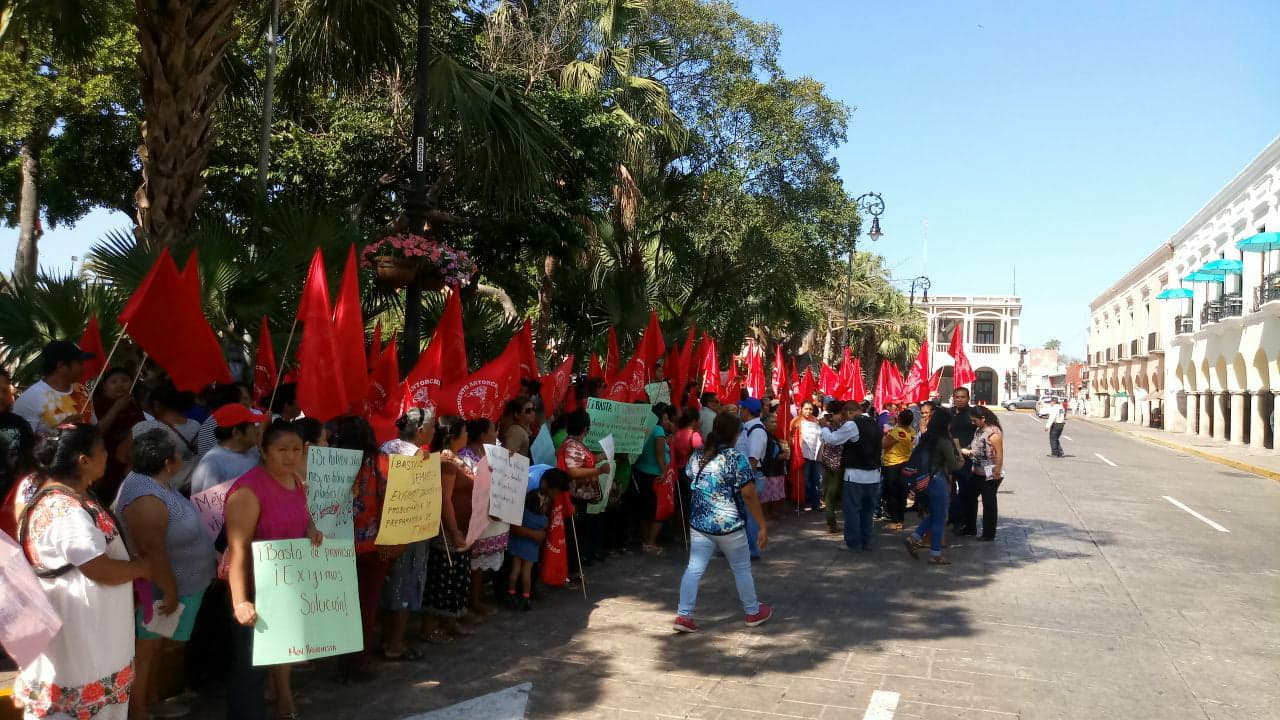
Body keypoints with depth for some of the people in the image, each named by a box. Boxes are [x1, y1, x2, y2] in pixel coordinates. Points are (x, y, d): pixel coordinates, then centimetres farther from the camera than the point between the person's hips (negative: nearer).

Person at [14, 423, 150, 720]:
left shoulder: (64, 496, 5)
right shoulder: (67, 513, -28)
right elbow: (102, 571, -25)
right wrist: (141, 567, -10)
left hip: (84, 620, 10)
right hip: (77, 626, -10)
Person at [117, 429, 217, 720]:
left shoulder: (155, 482, 3)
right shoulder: (147, 499, -30)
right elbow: (153, 552, -30)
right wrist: (170, 591, -23)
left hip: (176, 584, 10)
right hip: (159, 590, -10)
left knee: (156, 647, 22)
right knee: (145, 651, 4)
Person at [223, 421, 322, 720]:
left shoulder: (297, 482, 1)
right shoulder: (249, 489, -24)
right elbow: (238, 549, -27)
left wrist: (311, 528, -3)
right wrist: (239, 601, -34)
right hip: (257, 587, -8)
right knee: (252, 664, -2)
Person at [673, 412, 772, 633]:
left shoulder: (697, 456, 4)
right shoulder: (737, 459, -14)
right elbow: (749, 495, -16)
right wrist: (762, 526, -11)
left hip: (699, 523, 4)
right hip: (729, 525, -4)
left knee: (694, 569, 7)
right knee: (742, 569, 13)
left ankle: (683, 615, 2)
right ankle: (753, 612, 28)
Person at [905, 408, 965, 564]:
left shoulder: (925, 438, 3)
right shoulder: (945, 442, -18)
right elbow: (953, 466, -10)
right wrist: (962, 462, 10)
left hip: (926, 480, 8)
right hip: (938, 481, -8)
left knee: (933, 514, 22)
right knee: (939, 518, 4)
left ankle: (914, 538, 13)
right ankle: (935, 554, 10)